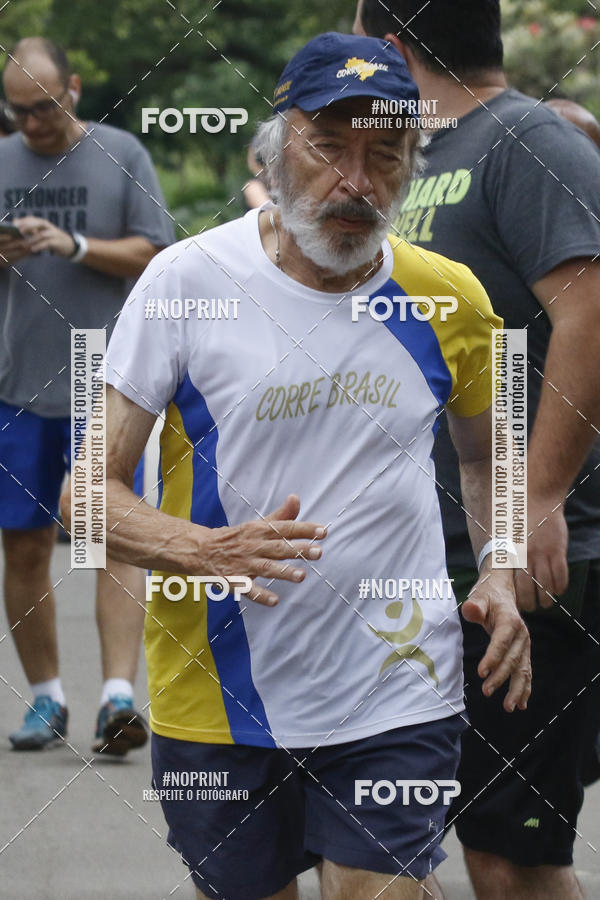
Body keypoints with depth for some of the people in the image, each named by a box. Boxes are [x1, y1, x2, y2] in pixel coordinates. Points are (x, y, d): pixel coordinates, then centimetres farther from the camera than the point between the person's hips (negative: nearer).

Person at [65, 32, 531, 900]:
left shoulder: (448, 299, 2)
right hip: (219, 703, -1)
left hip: (397, 699, 1)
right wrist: (205, 553, -24)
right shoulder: (188, 280, -7)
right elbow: (90, 490, -6)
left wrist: (500, 572, 1)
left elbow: (488, 453, 20)